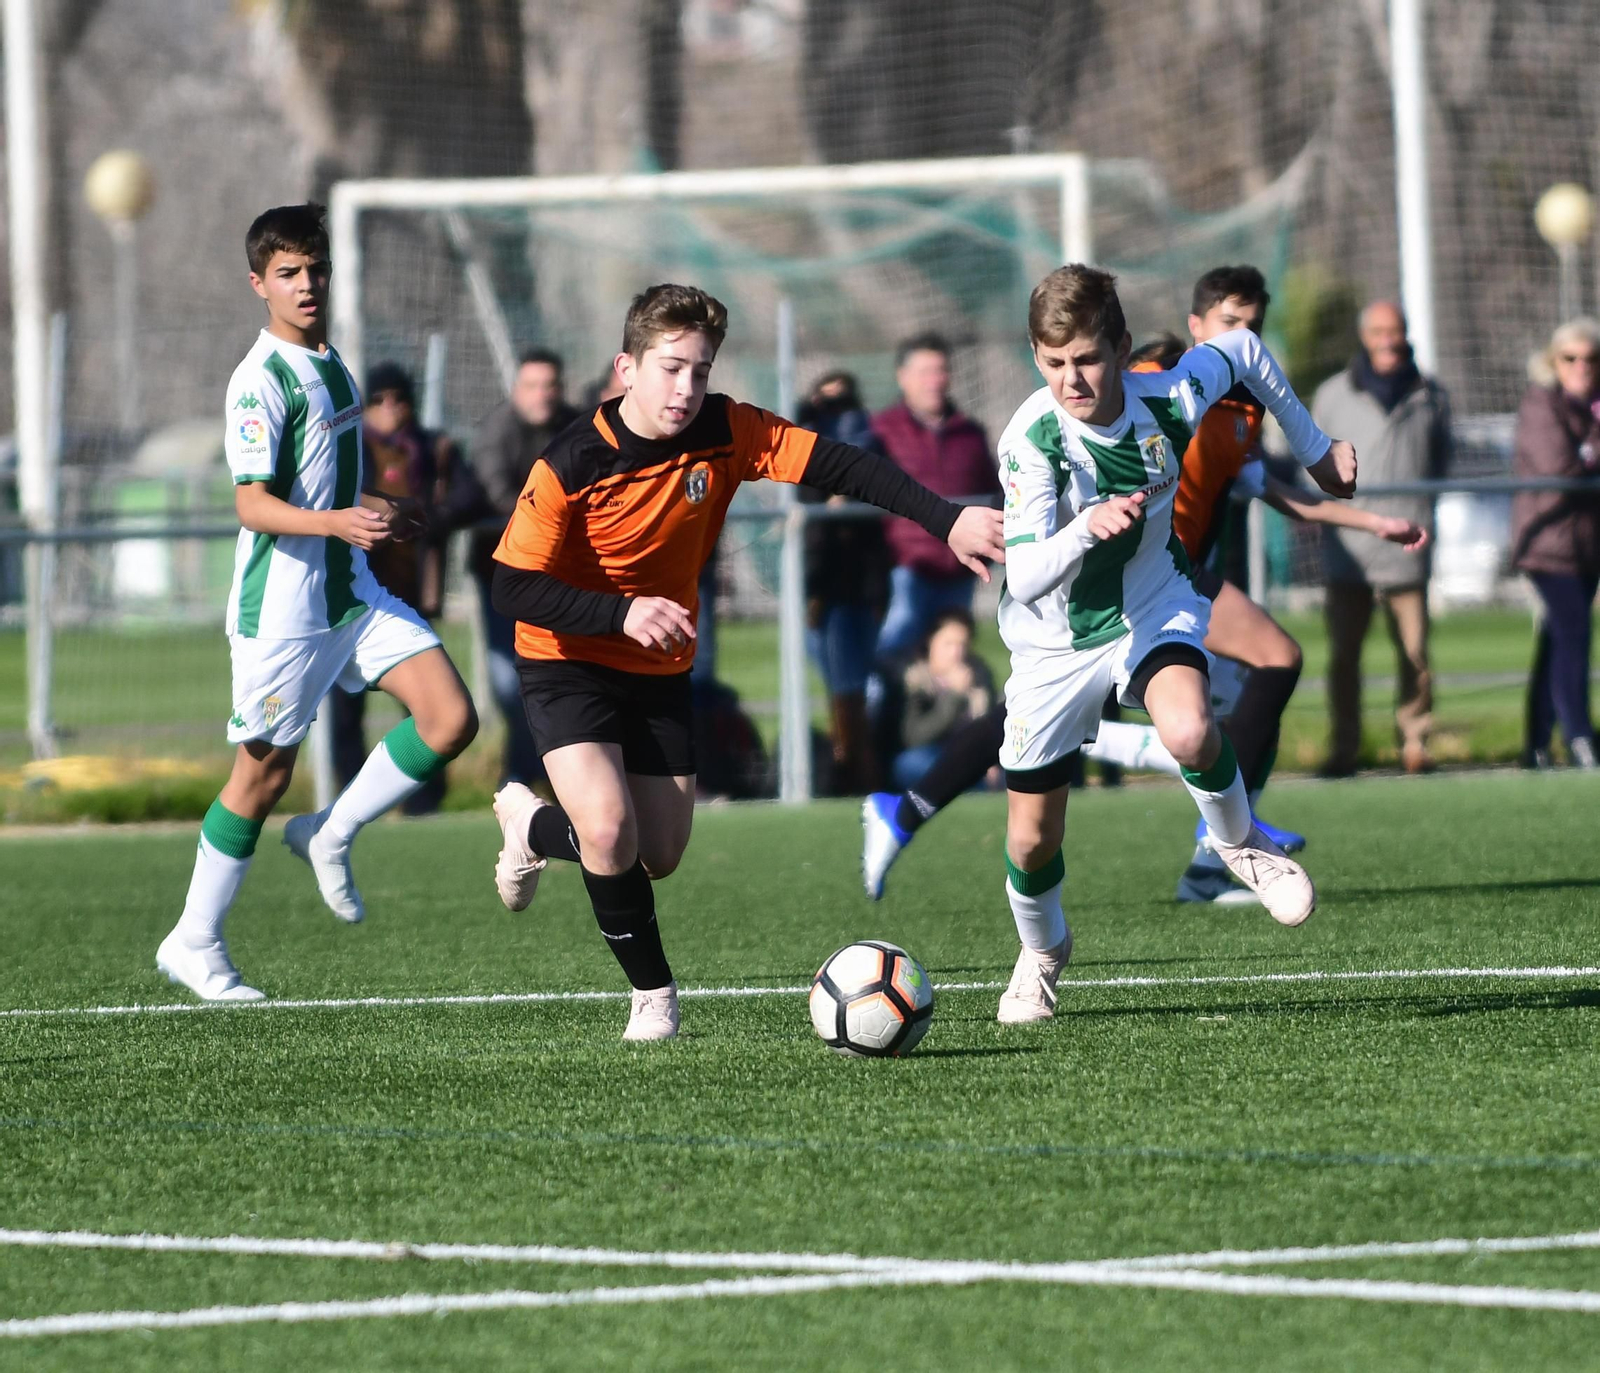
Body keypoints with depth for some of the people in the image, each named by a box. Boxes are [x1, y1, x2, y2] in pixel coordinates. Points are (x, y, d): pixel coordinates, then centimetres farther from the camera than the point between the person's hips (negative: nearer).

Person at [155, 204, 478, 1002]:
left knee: (450, 719, -8)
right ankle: (193, 942, 15)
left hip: (351, 593, 7)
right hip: (282, 607, -7)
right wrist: (338, 522, -36)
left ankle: (332, 835, 9)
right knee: (263, 774, 0)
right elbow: (253, 506, -23)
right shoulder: (260, 380, -16)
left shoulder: (329, 363, 11)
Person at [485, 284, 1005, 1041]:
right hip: (568, 665, -5)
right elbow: (514, 588, -23)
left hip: (660, 671, 5)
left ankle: (533, 826, 41)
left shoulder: (724, 433, -14)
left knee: (660, 856, 10)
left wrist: (947, 519, -31)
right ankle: (653, 991, -1)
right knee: (610, 830, -25)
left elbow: (839, 466, -19)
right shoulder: (572, 465, -24)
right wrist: (621, 614, -35)